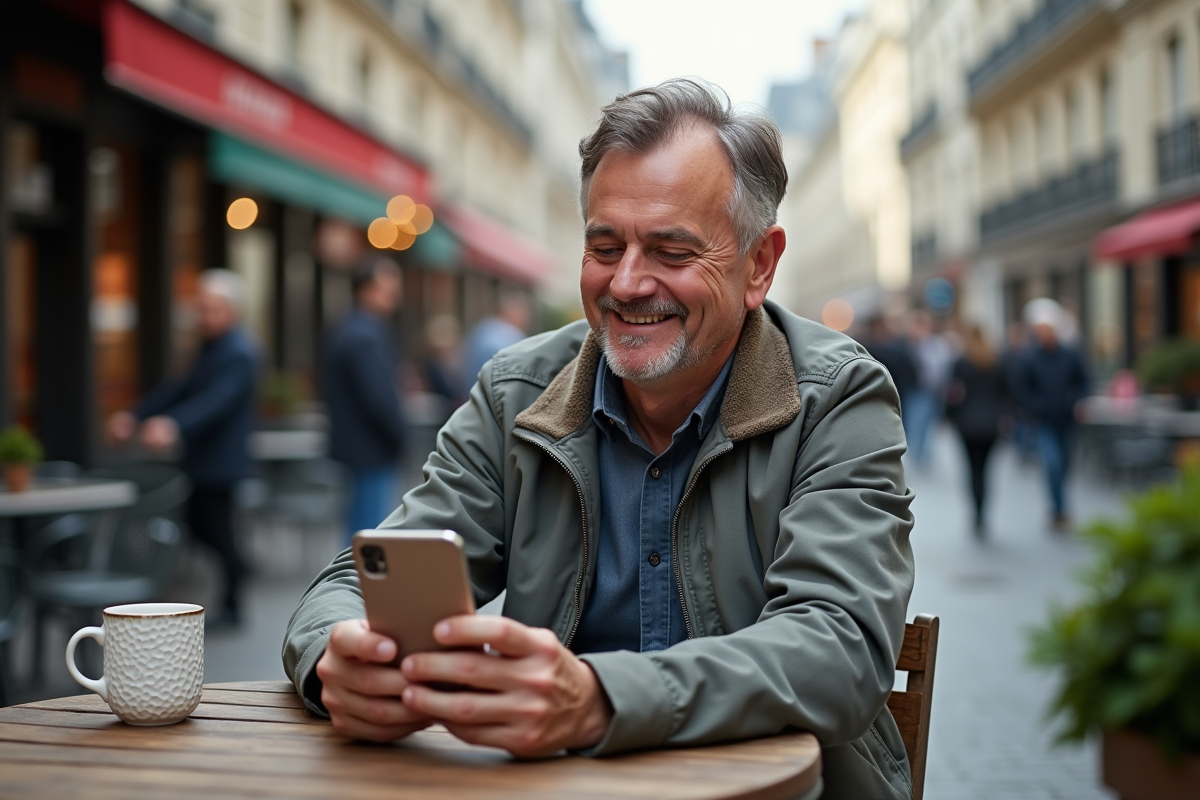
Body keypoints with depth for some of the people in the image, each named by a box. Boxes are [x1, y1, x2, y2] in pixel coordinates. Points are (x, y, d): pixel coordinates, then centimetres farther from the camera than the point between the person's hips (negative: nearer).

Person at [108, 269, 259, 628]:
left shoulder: (239, 354, -19)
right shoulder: (210, 347, 11)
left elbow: (216, 401, -33)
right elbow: (182, 389, 12)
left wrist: (174, 426, -48)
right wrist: (135, 416, 3)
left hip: (221, 460, -9)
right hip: (201, 459, 9)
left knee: (216, 530, 0)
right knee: (197, 525, 14)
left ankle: (231, 606, 14)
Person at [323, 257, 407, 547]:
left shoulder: (343, 332, 13)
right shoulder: (368, 337, -19)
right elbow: (379, 399, -23)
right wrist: (399, 437, -8)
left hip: (354, 444, 10)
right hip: (375, 449, -10)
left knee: (360, 525, 17)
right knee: (372, 526, -6)